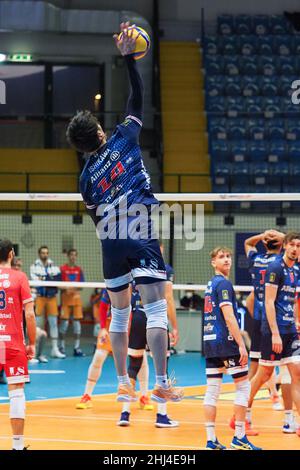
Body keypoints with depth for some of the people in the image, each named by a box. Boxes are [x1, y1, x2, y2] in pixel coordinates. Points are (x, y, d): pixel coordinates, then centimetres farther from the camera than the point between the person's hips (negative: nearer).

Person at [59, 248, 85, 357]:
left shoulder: (79, 270, 10)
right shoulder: (62, 269, 1)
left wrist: (76, 288, -11)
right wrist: (66, 288, -18)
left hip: (76, 296, 3)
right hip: (66, 296, -3)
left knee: (77, 321, 3)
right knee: (64, 321, -3)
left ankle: (77, 348, 7)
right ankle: (62, 347, 5)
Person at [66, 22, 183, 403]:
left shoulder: (86, 177, 8)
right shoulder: (123, 140, 2)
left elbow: (98, 220, 12)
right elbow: (137, 98, 6)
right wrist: (128, 56, 10)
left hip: (111, 244, 3)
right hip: (142, 239, -3)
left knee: (119, 313, 14)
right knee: (156, 308, -5)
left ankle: (123, 384, 15)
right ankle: (161, 385, -11)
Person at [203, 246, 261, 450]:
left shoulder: (211, 284, 17)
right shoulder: (223, 283, -10)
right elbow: (229, 317, -18)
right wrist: (241, 345, -19)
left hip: (210, 341, 8)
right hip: (226, 342, -8)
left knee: (212, 390, 4)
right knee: (243, 386, 0)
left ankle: (211, 440, 0)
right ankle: (239, 437, -1)